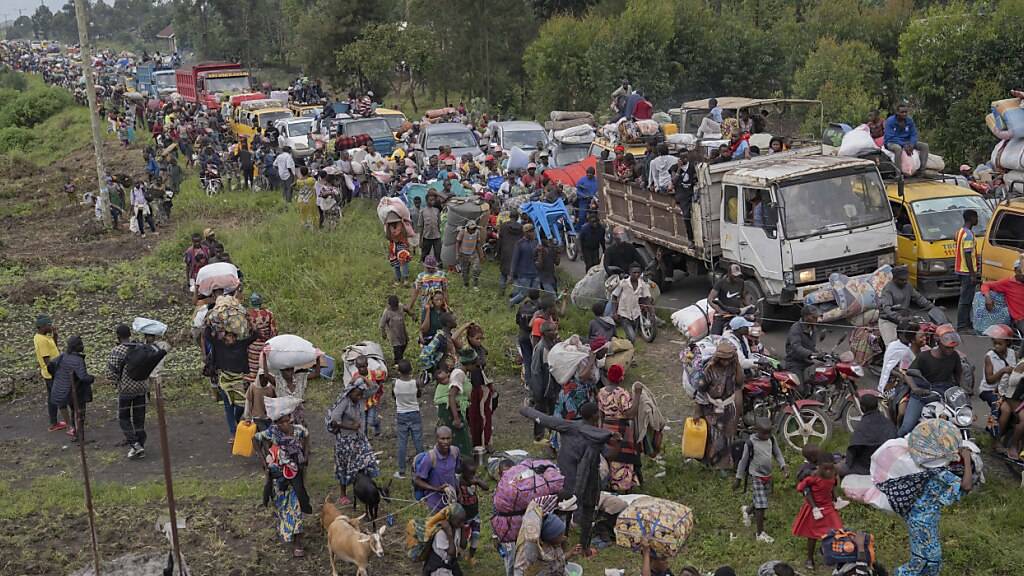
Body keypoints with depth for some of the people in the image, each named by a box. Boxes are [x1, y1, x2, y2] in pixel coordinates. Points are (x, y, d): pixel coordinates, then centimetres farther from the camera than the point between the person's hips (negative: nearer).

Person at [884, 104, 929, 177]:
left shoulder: (909, 120, 1)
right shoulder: (890, 121, -15)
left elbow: (914, 135, 3)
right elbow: (890, 137, -21)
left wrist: (911, 145, -19)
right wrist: (904, 145, -29)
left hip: (906, 143, 6)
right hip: (892, 143, -6)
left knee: (924, 146, -8)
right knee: (898, 148, -42)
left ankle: (921, 169, -14)